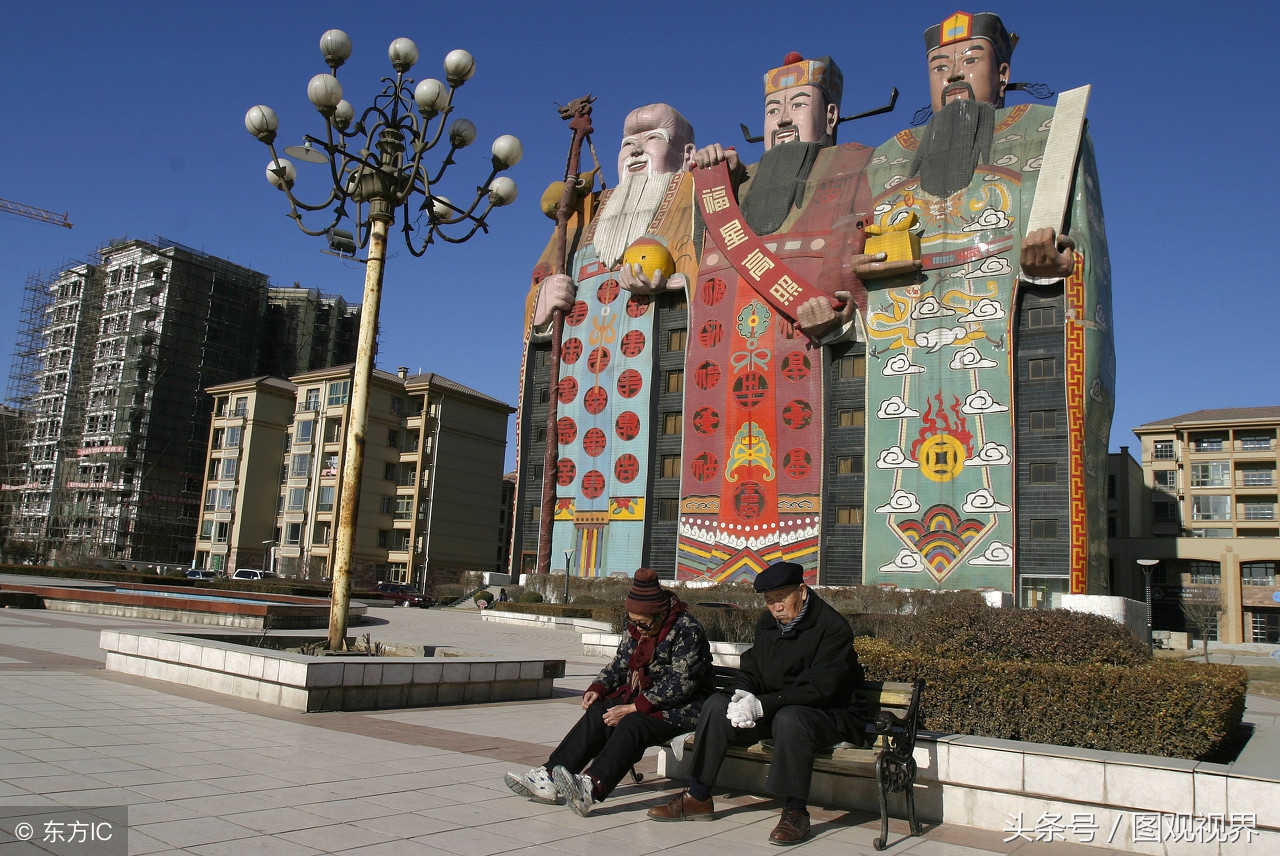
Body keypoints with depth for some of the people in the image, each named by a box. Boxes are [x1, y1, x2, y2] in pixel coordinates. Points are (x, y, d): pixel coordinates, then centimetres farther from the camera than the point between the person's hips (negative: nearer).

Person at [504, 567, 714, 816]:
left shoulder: (688, 630, -18)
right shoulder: (636, 628, 6)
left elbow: (680, 683, -23)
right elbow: (619, 663, 14)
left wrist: (634, 708, -26)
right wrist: (598, 688, -5)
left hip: (680, 707, -7)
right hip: (641, 699, 8)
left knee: (631, 725, -32)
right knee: (597, 714, -16)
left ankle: (591, 786, -52)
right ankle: (548, 777, -25)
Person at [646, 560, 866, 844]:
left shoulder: (832, 627, -16)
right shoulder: (767, 624, 7)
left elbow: (820, 688, -24)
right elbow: (750, 670, 11)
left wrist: (761, 705, -29)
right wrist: (742, 695, -14)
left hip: (829, 713, -7)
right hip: (774, 708, 7)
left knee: (789, 718, -39)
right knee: (717, 705, -13)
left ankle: (796, 812, -24)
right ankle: (697, 797, -5)